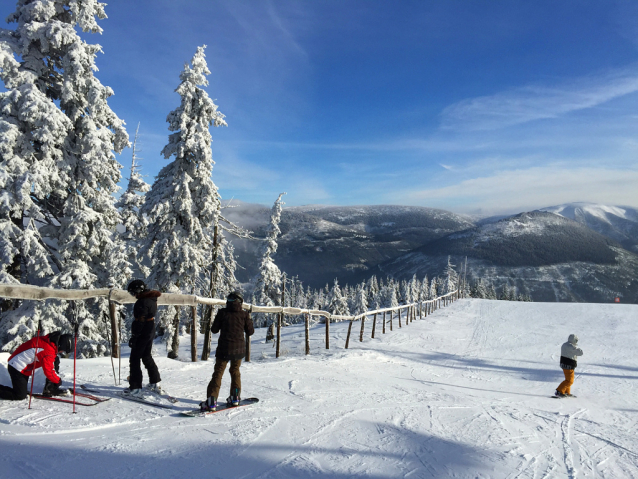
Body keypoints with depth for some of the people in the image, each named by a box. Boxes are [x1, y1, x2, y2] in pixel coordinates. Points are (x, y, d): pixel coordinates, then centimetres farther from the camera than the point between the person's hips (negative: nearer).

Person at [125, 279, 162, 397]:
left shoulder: (142, 302, -21)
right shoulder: (152, 298, 8)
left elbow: (139, 321, -23)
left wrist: (133, 336, -18)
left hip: (142, 334, -10)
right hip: (151, 331, 10)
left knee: (134, 359, -1)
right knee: (147, 357, 21)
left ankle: (135, 388, -1)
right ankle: (155, 384, 28)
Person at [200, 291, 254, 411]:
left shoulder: (222, 312, -4)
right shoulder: (244, 314, -2)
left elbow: (214, 330, 1)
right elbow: (250, 332, 3)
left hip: (224, 348, -2)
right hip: (239, 348, 2)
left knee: (218, 374, 3)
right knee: (235, 371, 22)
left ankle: (211, 401, -7)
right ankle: (235, 398, 24)